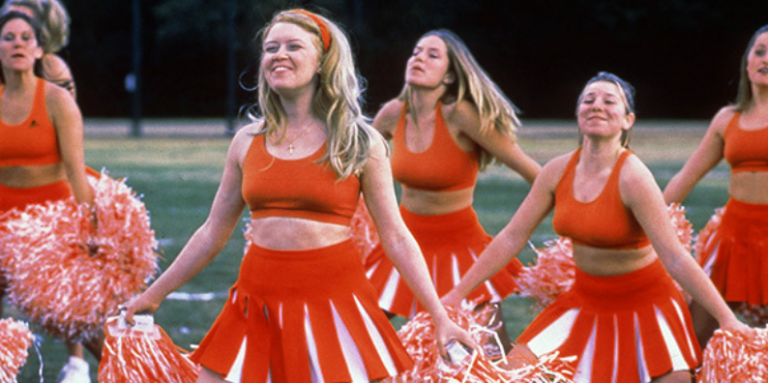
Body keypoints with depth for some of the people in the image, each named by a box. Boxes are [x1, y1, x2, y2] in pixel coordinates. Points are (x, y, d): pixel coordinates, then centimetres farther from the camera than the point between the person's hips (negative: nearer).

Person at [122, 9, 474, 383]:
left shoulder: (359, 143, -1)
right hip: (258, 301, 3)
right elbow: (213, 233, 16)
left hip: (334, 299, -3)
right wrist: (153, 294, 17)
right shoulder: (247, 142, 8)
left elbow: (396, 238, 0)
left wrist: (441, 317, -6)